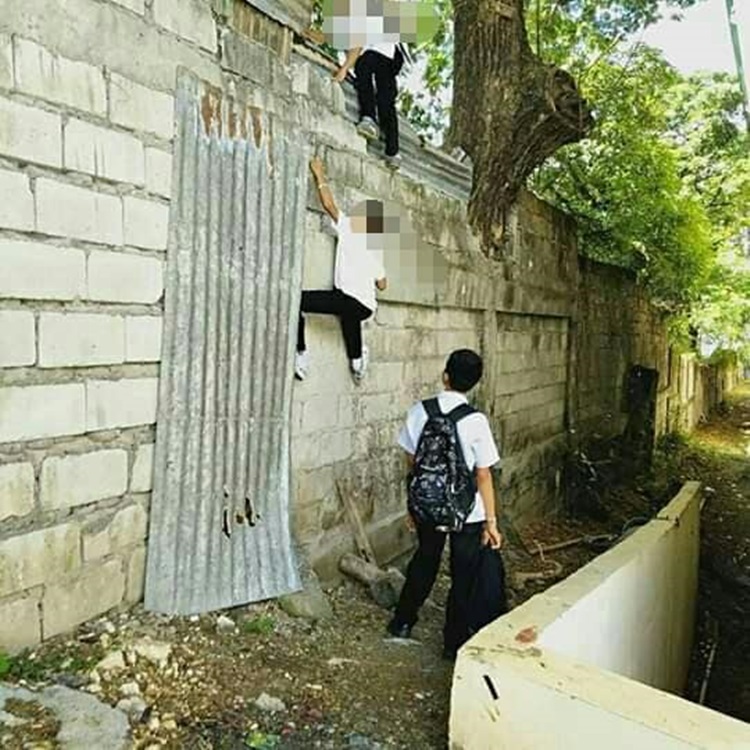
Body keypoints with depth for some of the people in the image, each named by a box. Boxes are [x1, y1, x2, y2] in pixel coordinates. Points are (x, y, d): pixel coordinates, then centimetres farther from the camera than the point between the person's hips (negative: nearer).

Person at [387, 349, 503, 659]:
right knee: (463, 576, 15)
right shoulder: (475, 421, -19)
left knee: (424, 561, 26)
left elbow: (411, 463, -1)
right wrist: (491, 522, -5)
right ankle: (455, 642, 27)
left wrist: (413, 505, 12)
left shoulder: (419, 411, -10)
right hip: (466, 513, -3)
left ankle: (402, 621, 40)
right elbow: (483, 476, -14)